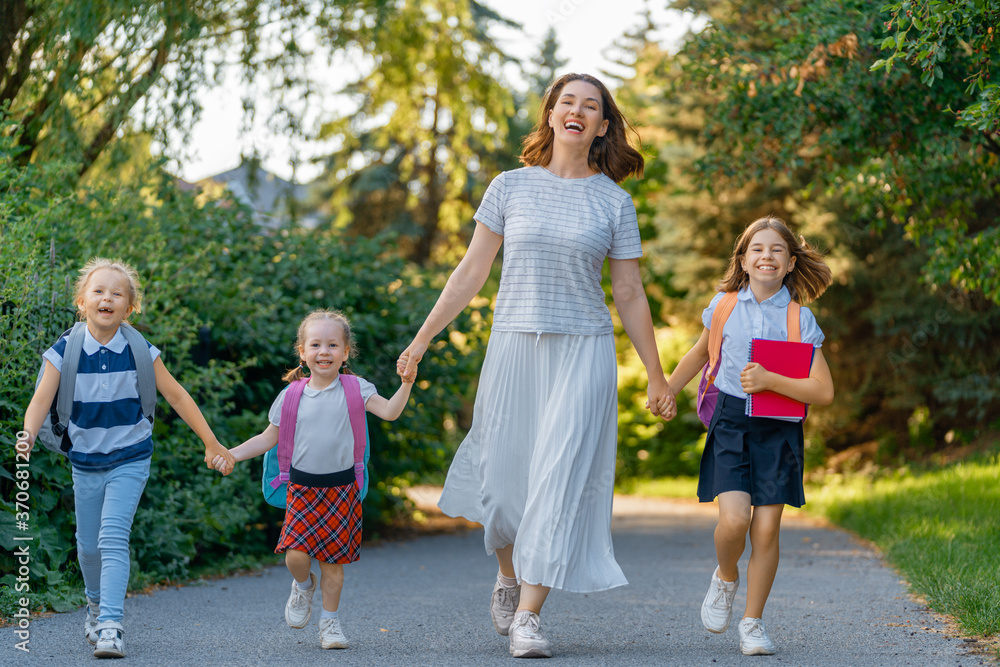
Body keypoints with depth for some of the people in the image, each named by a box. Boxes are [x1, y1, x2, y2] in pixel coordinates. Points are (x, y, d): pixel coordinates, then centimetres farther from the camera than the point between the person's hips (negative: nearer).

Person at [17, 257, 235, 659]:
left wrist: (212, 444, 4)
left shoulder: (140, 352, -10)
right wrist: (29, 434, -37)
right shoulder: (65, 351, -10)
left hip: (129, 461, -2)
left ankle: (110, 626, -19)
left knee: (113, 538, -17)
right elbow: (42, 400, -15)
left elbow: (176, 396, -1)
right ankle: (96, 605, 42)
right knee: (88, 545, 14)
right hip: (85, 462, 2)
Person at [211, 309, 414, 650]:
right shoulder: (291, 396, 3)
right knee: (296, 554, -13)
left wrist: (407, 383, -27)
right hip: (302, 487, 1)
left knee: (333, 558, 2)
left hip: (341, 487, -1)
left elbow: (389, 411, -12)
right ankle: (303, 585, 21)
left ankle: (330, 620, 19)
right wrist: (230, 455, 0)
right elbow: (268, 439, 10)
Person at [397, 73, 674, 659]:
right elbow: (471, 274, 7)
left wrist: (657, 376, 8)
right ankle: (508, 577, 34)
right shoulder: (511, 187, 5)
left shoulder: (615, 202, 3)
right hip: (514, 347, 1)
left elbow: (630, 295, 7)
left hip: (583, 352, -1)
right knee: (505, 478, 5)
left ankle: (528, 616, -6)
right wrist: (423, 339, 4)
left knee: (560, 479, -9)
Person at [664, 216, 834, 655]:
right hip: (730, 423, 0)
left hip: (779, 429, 0)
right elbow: (700, 354, 24)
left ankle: (753, 623, 13)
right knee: (734, 519, -17)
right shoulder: (725, 305, 4)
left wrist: (770, 381, -18)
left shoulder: (800, 319, -2)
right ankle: (726, 576, 16)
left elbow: (824, 392, -7)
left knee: (766, 528, -2)